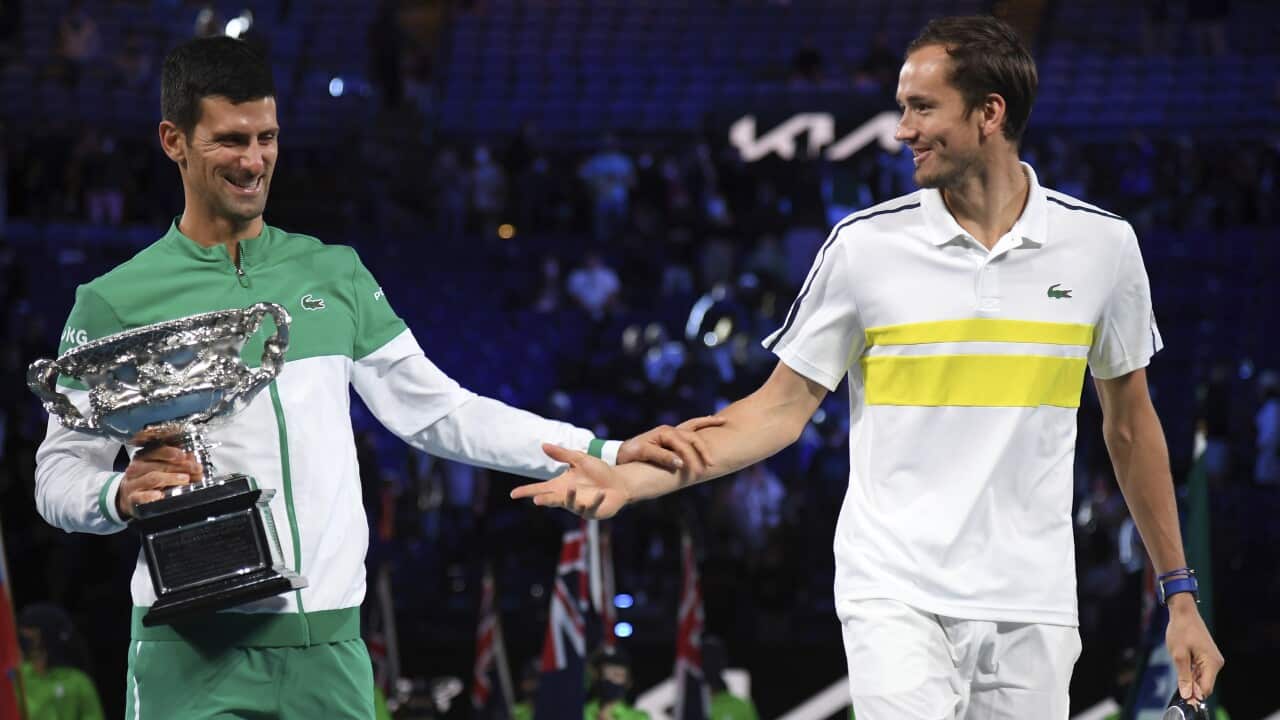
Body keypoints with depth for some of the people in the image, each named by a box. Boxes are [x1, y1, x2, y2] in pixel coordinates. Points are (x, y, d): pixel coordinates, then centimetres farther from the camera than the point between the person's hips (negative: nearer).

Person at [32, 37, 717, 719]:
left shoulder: (335, 276, 13)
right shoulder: (115, 303, 2)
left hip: (329, 645, 3)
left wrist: (608, 454, 6)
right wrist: (120, 495, -19)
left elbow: (440, 413, 13)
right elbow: (59, 474, 3)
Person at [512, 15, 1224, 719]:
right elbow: (783, 408, 4)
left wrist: (1179, 592, 13)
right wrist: (633, 479, -9)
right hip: (897, 600, -2)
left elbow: (1130, 422, 13)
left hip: (1032, 611, 2)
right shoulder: (865, 245, -1)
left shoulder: (1102, 244, 2)